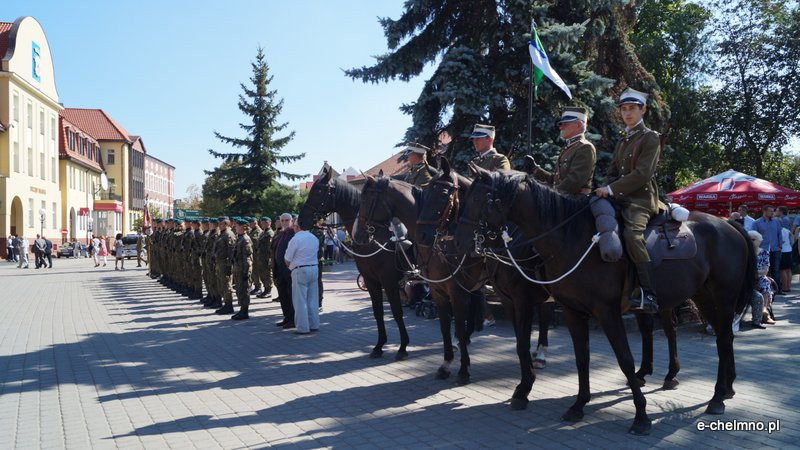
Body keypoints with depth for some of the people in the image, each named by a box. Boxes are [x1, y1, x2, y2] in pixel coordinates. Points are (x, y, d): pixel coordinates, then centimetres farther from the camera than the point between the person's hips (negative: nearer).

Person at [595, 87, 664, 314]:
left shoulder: (650, 137, -1)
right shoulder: (621, 142, 23)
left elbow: (642, 174, -13)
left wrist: (611, 189, -17)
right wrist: (609, 190, 0)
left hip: (642, 199, -9)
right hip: (620, 199, 9)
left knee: (632, 234, -32)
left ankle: (649, 294, -32)